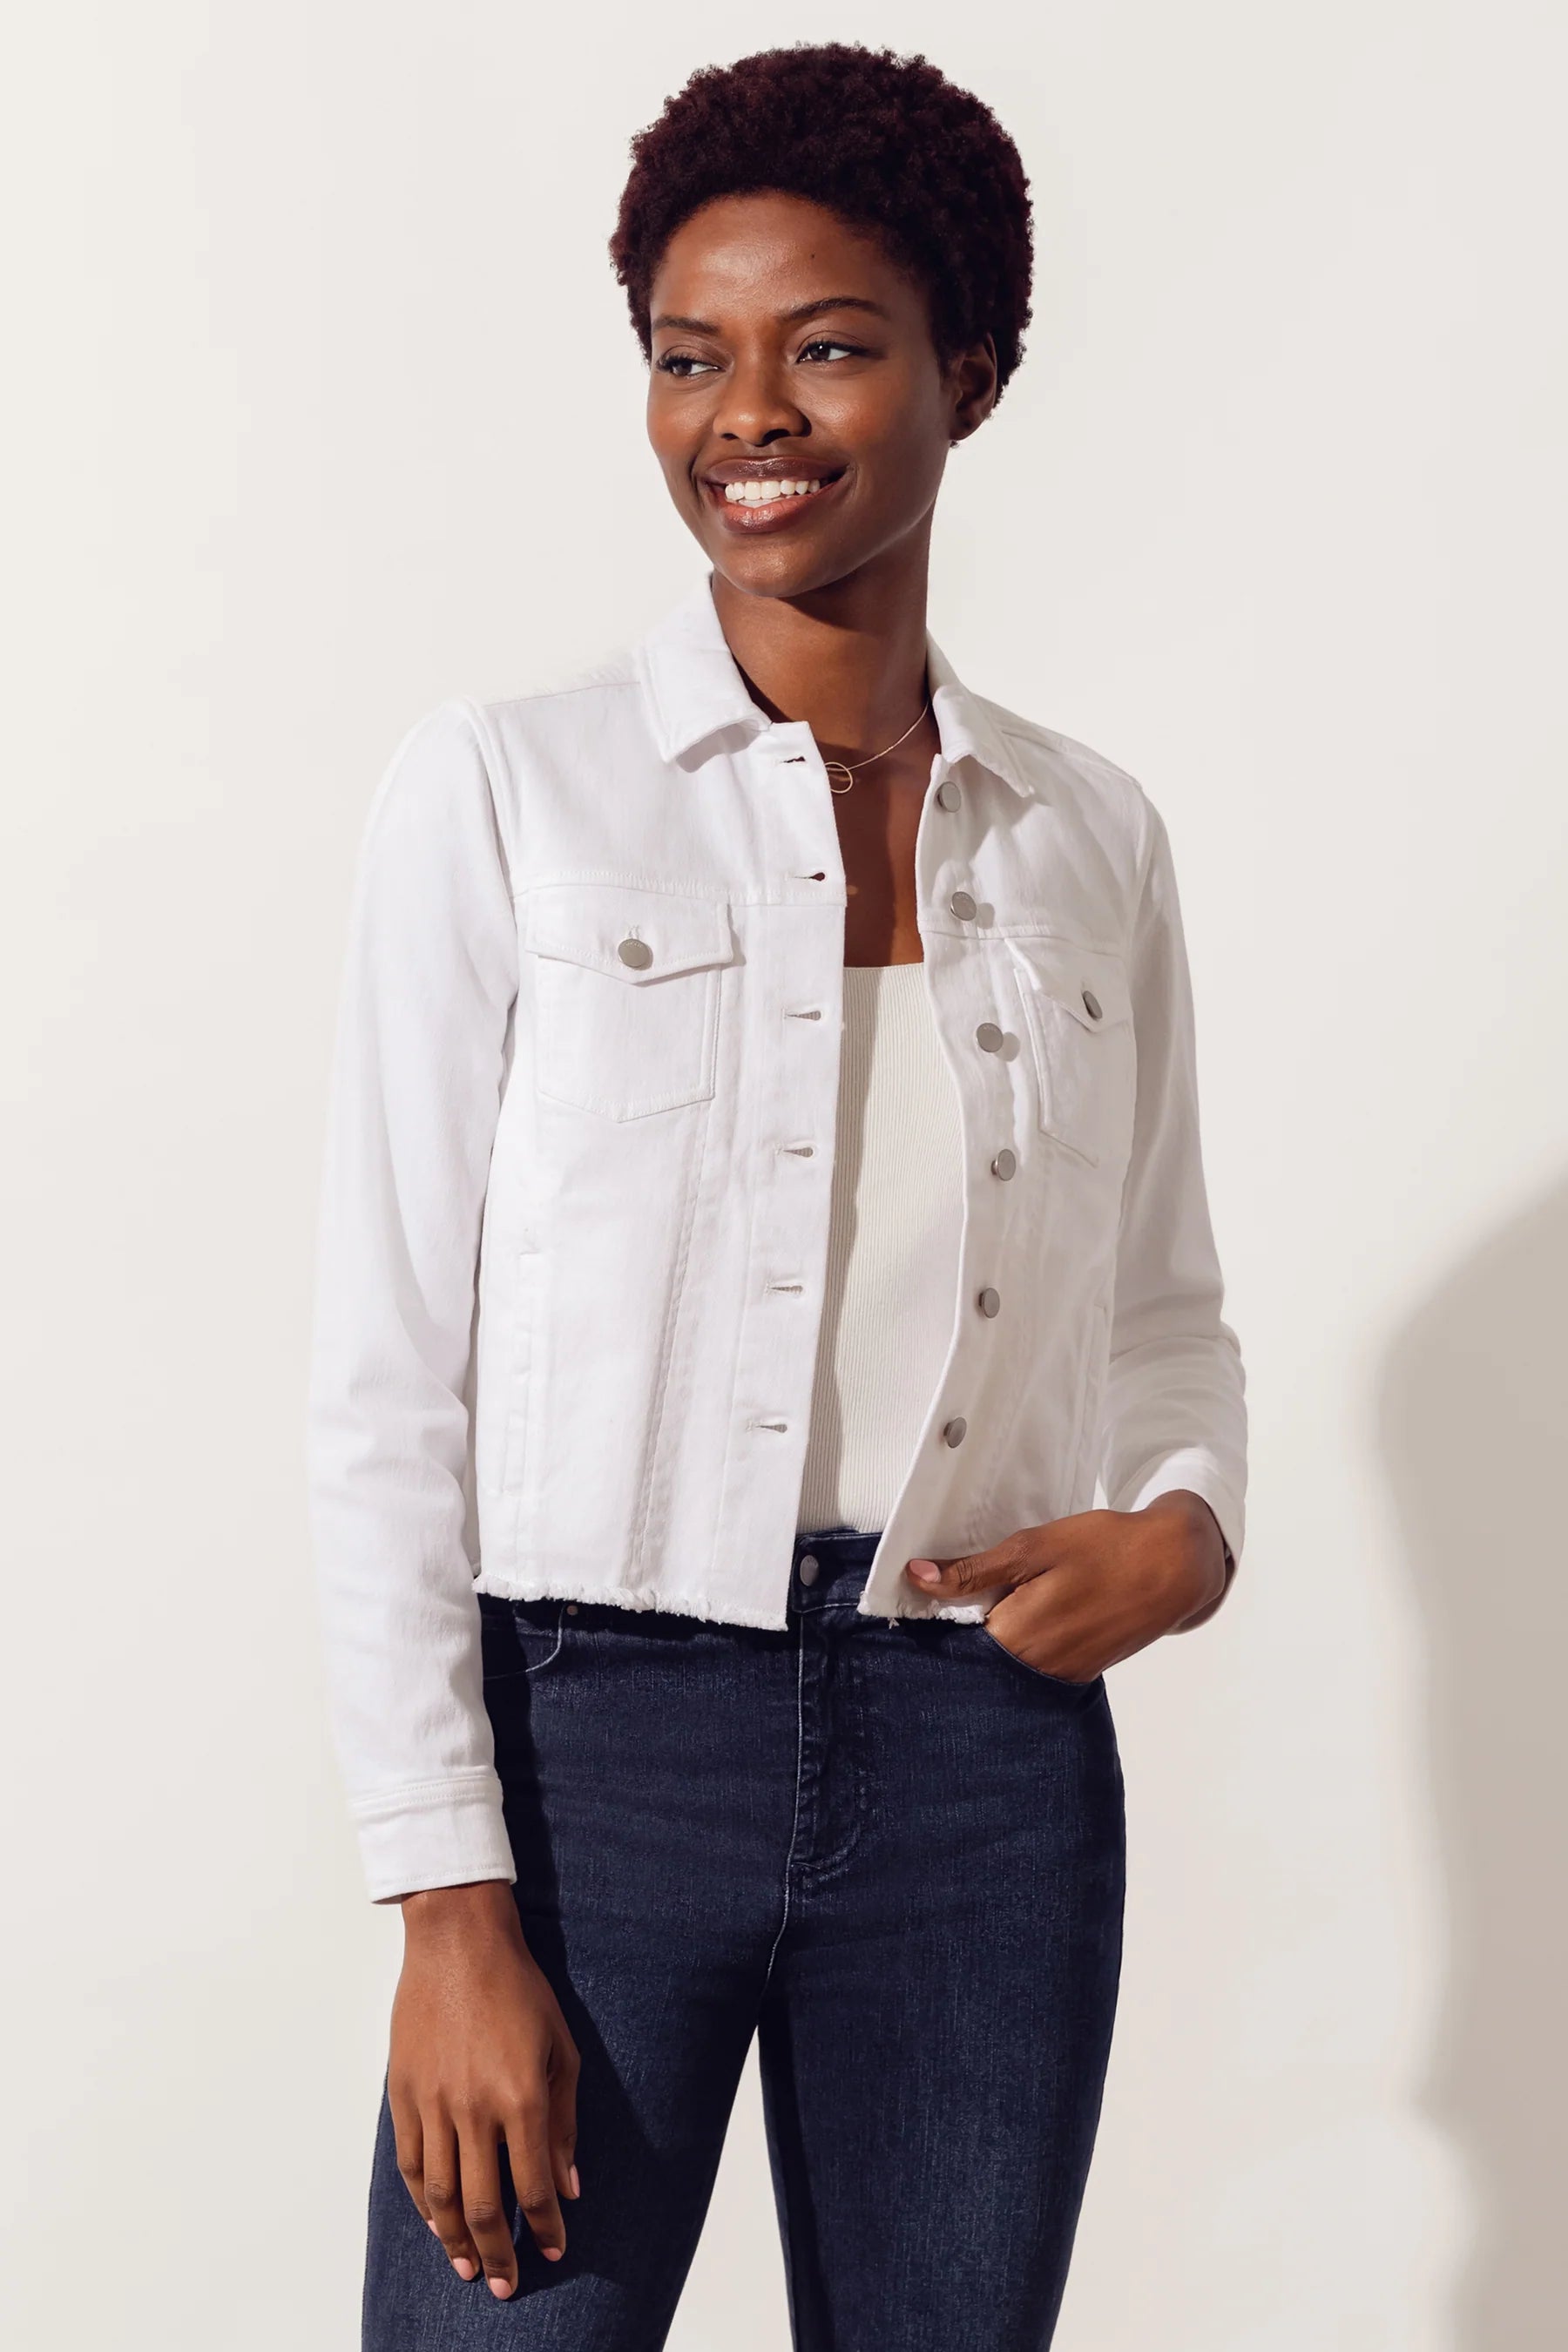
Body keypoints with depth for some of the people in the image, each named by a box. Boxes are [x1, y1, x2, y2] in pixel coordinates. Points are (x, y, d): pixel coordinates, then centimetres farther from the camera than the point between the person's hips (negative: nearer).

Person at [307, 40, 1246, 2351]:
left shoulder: (1091, 839, 8)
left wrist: (1187, 1526, -5)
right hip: (596, 1726, -3)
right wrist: (451, 1908, -11)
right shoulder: (503, 792, -3)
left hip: (989, 1753, 3)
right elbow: (386, 1384, -6)